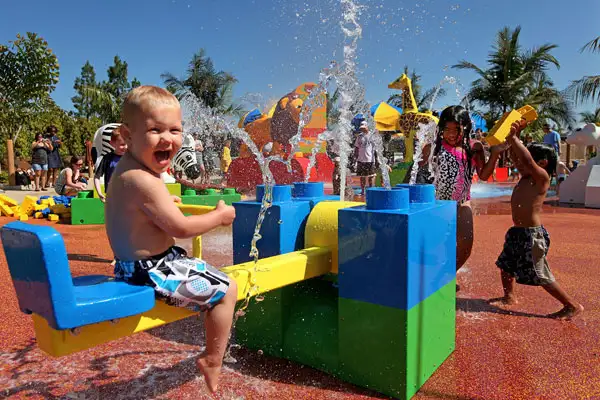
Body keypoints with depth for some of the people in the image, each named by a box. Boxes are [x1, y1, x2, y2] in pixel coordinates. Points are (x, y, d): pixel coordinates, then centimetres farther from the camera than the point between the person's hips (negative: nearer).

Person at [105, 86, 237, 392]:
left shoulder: (126, 168, 4)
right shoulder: (144, 182, -29)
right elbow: (181, 228, -24)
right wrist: (220, 216, -12)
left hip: (131, 263, 11)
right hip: (152, 272, -11)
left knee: (199, 266, 34)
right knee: (226, 289, -4)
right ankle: (212, 360, 10)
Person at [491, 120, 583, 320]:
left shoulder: (542, 177, -15)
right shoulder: (525, 176, 7)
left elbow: (528, 160, -32)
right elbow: (515, 155, 15)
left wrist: (514, 137, -25)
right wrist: (514, 137, 3)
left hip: (532, 235, -9)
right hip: (517, 232, 9)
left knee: (541, 276, 0)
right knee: (506, 265, 21)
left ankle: (572, 305, 16)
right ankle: (509, 296, 40)